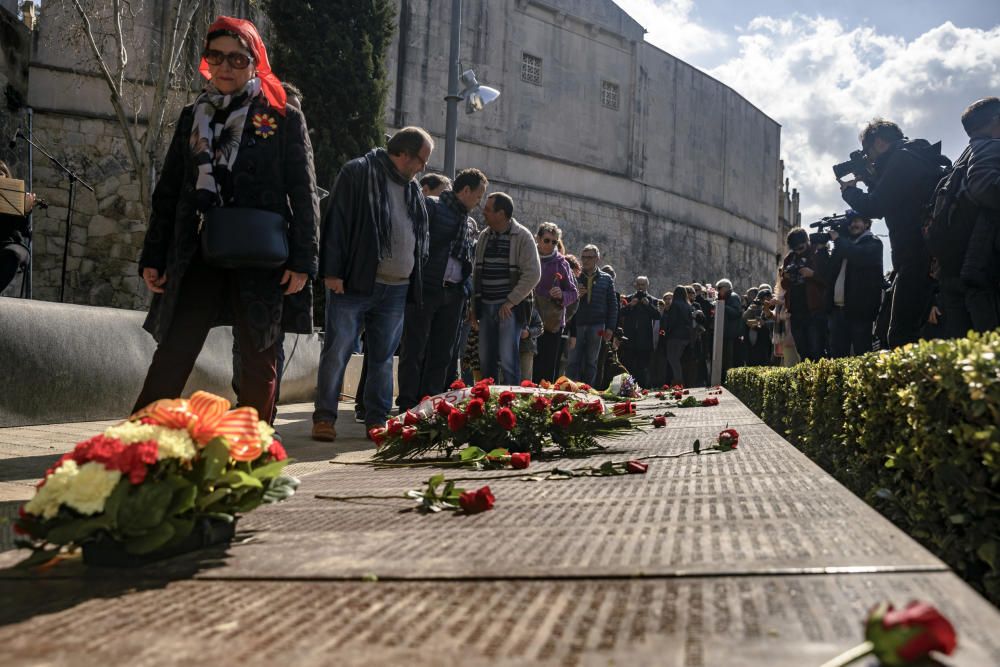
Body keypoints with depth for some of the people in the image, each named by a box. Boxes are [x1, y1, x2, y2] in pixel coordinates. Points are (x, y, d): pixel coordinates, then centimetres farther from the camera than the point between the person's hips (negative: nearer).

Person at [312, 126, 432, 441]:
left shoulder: (412, 189, 17)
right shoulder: (358, 173, -3)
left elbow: (420, 237, 22)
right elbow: (337, 221, -9)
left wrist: (415, 282, 15)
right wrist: (332, 272, -15)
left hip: (396, 290, 6)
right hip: (354, 284, -6)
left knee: (383, 356, 9)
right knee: (337, 351, -3)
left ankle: (377, 420, 16)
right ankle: (324, 416, 6)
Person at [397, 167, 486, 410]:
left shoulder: (470, 223, 17)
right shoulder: (431, 206, -2)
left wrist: (466, 291, 11)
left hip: (454, 293, 7)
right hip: (425, 288, -6)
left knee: (442, 353, 8)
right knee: (415, 349, -1)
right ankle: (408, 405, 4)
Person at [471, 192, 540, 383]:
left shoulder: (523, 237, -6)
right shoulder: (484, 236, 12)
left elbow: (533, 274, -11)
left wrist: (510, 301, -13)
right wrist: (474, 307, 12)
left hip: (510, 307, -6)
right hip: (485, 306, 6)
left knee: (508, 359, -9)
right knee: (485, 359, 8)